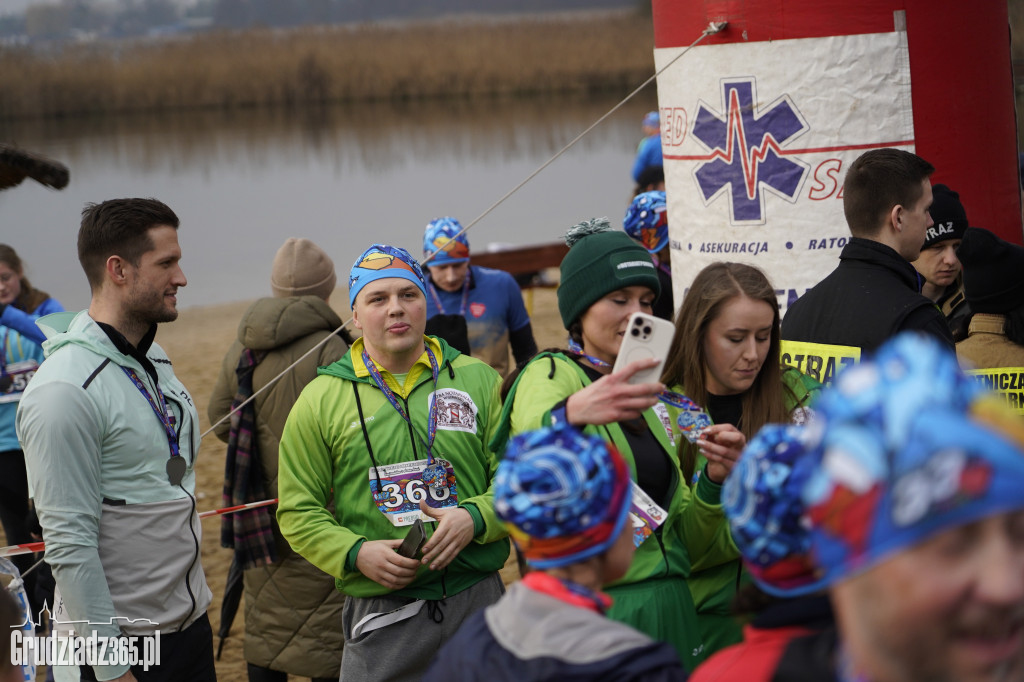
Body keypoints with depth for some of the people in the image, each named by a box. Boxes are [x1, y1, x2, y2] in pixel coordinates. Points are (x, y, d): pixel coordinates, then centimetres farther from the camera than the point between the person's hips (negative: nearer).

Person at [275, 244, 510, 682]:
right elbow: (298, 512, 3)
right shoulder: (321, 399, 3)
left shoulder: (478, 380, 6)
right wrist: (355, 554, -14)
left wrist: (475, 518, -15)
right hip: (381, 614, -1)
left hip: (479, 600, 1)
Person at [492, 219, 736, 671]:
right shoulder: (549, 374, -4)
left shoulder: (649, 400, 17)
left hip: (668, 611, 7)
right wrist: (571, 415, -51)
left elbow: (685, 539, 16)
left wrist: (713, 482, -3)